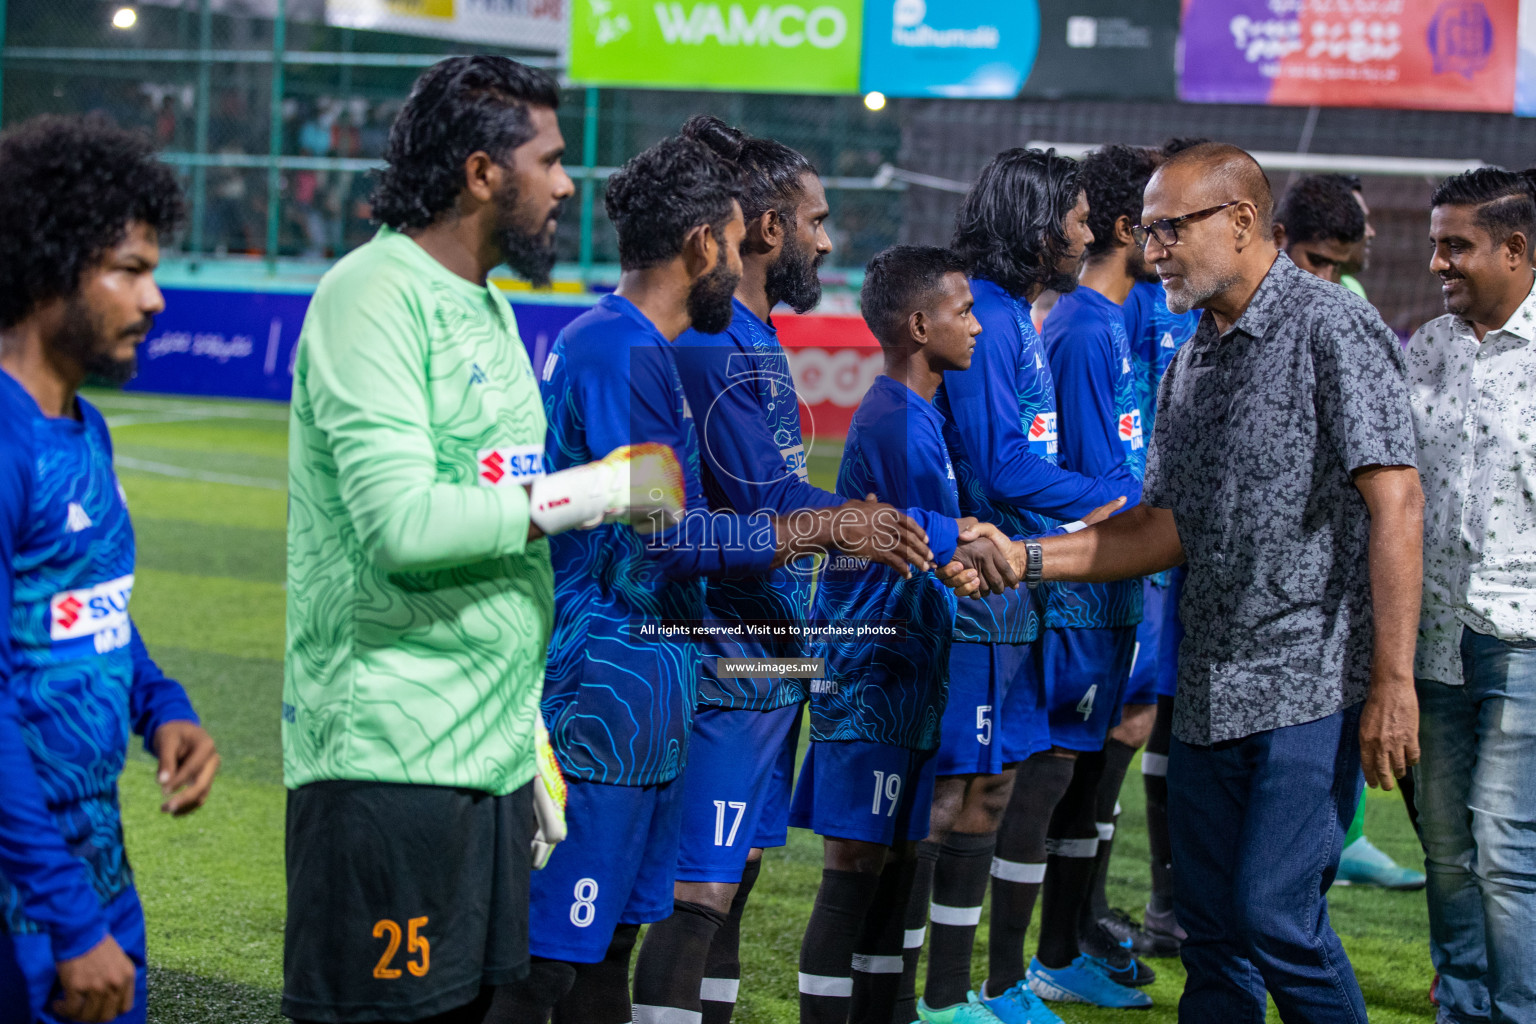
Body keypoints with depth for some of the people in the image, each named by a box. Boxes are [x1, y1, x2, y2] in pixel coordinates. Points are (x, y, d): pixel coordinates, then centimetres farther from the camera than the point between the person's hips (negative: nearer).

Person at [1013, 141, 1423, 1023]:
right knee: (1212, 927, 10)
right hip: (1209, 690, 8)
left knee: (1275, 916, -12)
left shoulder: (1334, 330, -9)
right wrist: (1027, 559, 5)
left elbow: (1397, 505, -14)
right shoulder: (1192, 361, 17)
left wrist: (1393, 682, -19)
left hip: (1313, 684, -8)